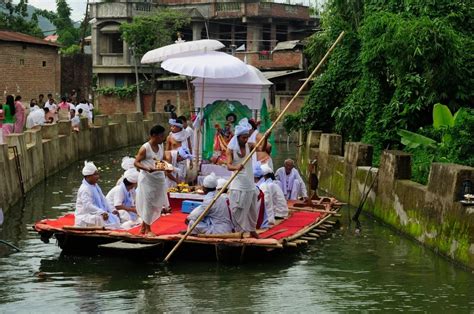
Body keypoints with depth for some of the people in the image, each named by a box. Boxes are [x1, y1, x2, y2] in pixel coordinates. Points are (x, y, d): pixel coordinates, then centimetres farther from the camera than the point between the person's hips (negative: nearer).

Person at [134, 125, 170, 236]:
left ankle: (144, 226, 26)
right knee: (148, 203, -1)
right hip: (147, 178, -7)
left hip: (159, 177, 7)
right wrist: (147, 168, -29)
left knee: (156, 204, 11)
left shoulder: (161, 146, 7)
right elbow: (136, 163, -14)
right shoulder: (145, 148, -14)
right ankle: (148, 229, 11)